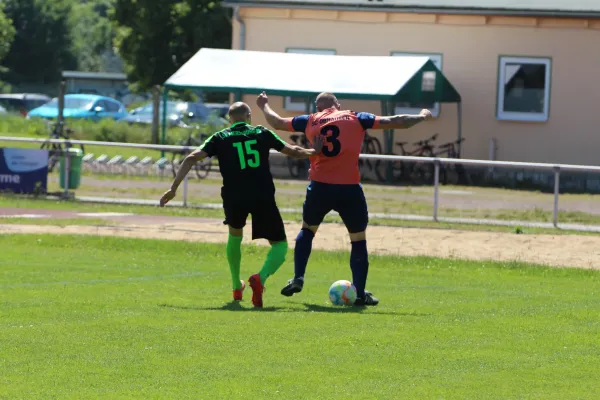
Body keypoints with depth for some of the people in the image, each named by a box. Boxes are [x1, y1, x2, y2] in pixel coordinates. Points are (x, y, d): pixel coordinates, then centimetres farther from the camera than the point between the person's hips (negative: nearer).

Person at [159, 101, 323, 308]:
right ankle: (261, 277, -21)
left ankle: (237, 287, 36)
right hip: (263, 196, -1)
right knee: (280, 245, 10)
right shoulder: (262, 134, 13)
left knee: (235, 235, 33)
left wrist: (173, 188, 3)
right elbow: (292, 151, 22)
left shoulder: (220, 138, 12)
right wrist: (313, 151, 42)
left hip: (234, 197, 1)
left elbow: (191, 158, 2)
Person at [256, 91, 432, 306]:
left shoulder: (311, 121, 11)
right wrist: (421, 117, 25)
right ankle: (360, 293, 5)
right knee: (358, 239, 10)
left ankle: (298, 279, 14)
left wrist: (264, 105, 43)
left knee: (307, 229, 26)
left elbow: (277, 122, 23)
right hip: (349, 189, -2)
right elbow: (394, 122, 9)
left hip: (319, 187, 2)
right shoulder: (356, 118, 7)